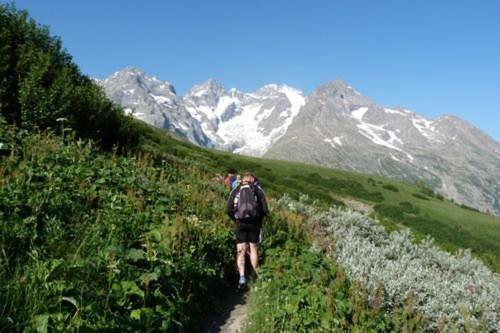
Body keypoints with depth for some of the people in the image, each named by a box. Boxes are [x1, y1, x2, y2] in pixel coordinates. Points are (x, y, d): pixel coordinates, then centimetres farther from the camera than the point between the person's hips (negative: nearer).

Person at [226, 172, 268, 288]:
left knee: (241, 250, 4)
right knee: (253, 249, 14)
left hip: (241, 223, 0)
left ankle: (242, 277, -8)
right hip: (254, 223, 0)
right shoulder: (258, 190, 5)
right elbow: (265, 209, -1)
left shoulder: (236, 190, 7)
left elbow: (229, 209, 0)